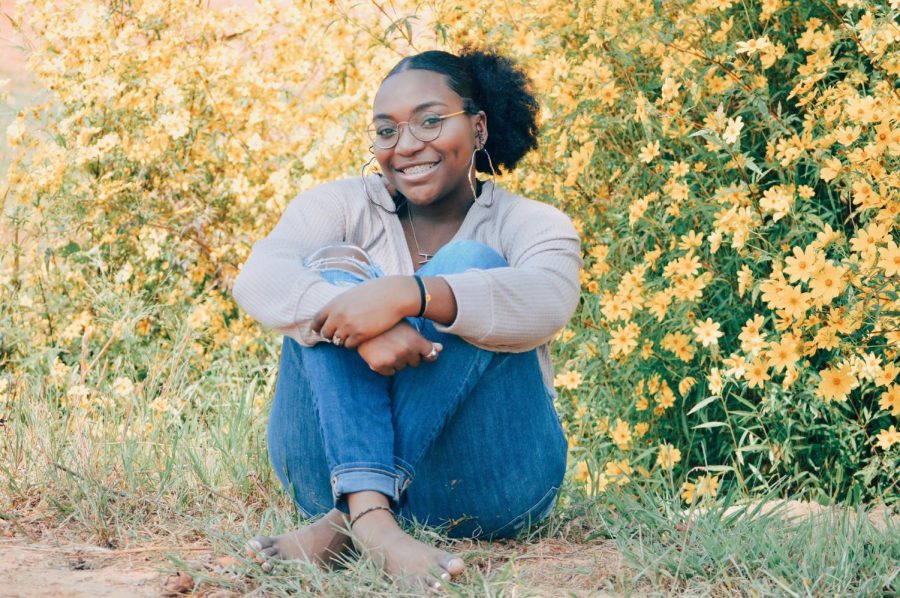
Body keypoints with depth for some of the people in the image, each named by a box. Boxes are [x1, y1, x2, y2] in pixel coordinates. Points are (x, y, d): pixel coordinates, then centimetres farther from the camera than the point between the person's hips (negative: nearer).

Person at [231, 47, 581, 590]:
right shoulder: (343, 206, 8)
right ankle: (368, 512, -42)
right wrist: (367, 326, -34)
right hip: (341, 464, 1)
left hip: (480, 486, -1)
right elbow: (258, 280, -14)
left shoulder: (532, 224, 4)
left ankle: (342, 525, -35)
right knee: (333, 268, -18)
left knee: (470, 263, -20)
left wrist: (409, 295, -37)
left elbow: (549, 300, -22)